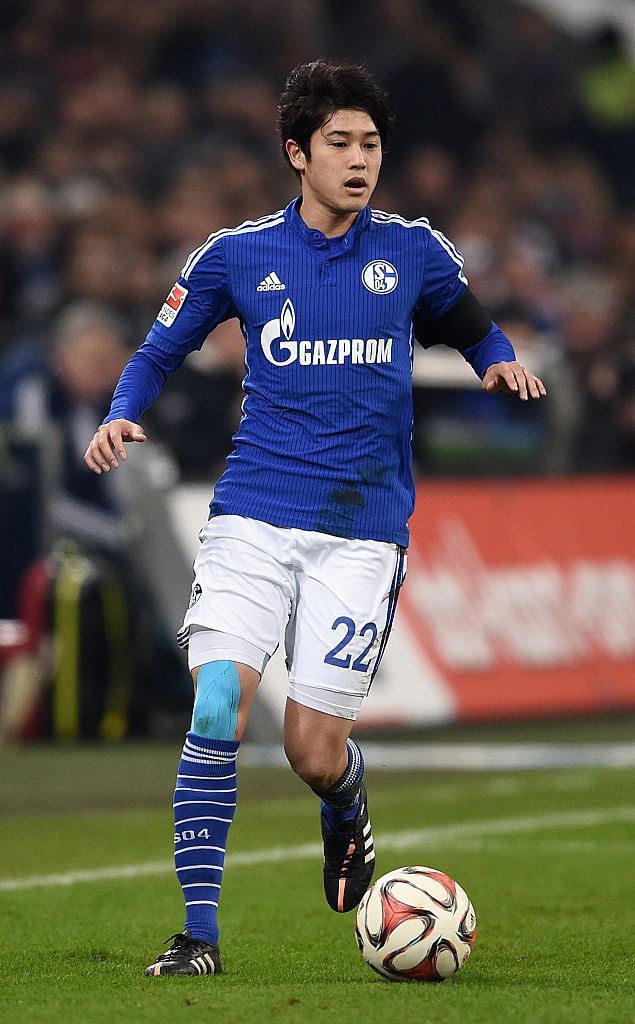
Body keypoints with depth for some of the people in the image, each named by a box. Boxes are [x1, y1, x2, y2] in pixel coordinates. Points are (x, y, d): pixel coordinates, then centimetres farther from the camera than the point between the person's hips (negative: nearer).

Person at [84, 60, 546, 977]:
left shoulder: (413, 253, 6)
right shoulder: (237, 255, 5)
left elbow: (468, 324, 25)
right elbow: (160, 352, 15)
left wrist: (500, 363, 2)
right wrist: (122, 415, -5)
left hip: (363, 530, 0)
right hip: (253, 515, 0)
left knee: (313, 752, -3)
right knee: (218, 709, -18)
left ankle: (347, 811, 36)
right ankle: (199, 931, -8)